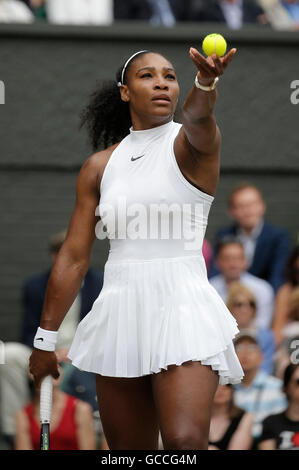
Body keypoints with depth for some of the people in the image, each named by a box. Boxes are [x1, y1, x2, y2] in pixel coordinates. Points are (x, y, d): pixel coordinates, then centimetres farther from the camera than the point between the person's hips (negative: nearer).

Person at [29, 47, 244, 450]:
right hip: (120, 314, 4)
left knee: (185, 441, -23)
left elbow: (197, 116, -27)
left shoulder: (188, 144, -1)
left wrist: (205, 82, -51)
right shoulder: (100, 166, 10)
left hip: (181, 308, -4)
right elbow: (74, 257, 12)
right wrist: (45, 337, 11)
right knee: (127, 450, 8)